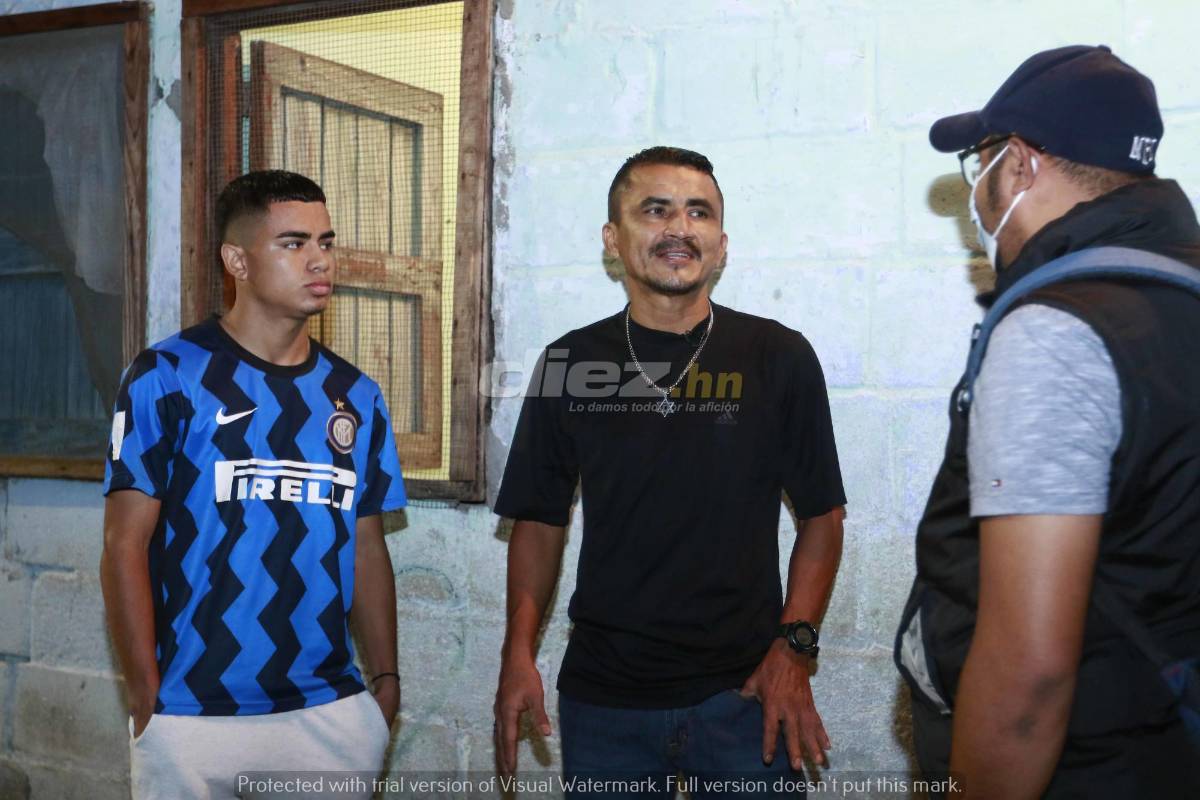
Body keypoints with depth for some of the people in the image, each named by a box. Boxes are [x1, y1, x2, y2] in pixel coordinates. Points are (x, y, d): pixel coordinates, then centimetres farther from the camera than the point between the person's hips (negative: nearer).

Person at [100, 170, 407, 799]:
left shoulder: (356, 396, 8)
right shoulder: (166, 377, -5)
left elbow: (366, 550, 11)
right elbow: (126, 545, -6)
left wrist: (385, 678, 4)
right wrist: (146, 696, -10)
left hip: (332, 711, 4)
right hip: (192, 717, -3)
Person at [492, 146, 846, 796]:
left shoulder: (780, 357, -2)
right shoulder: (570, 363, 2)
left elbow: (821, 516, 1)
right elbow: (539, 521, 7)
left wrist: (794, 646, -10)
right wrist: (519, 654, -3)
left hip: (742, 692, -1)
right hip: (602, 694, 2)